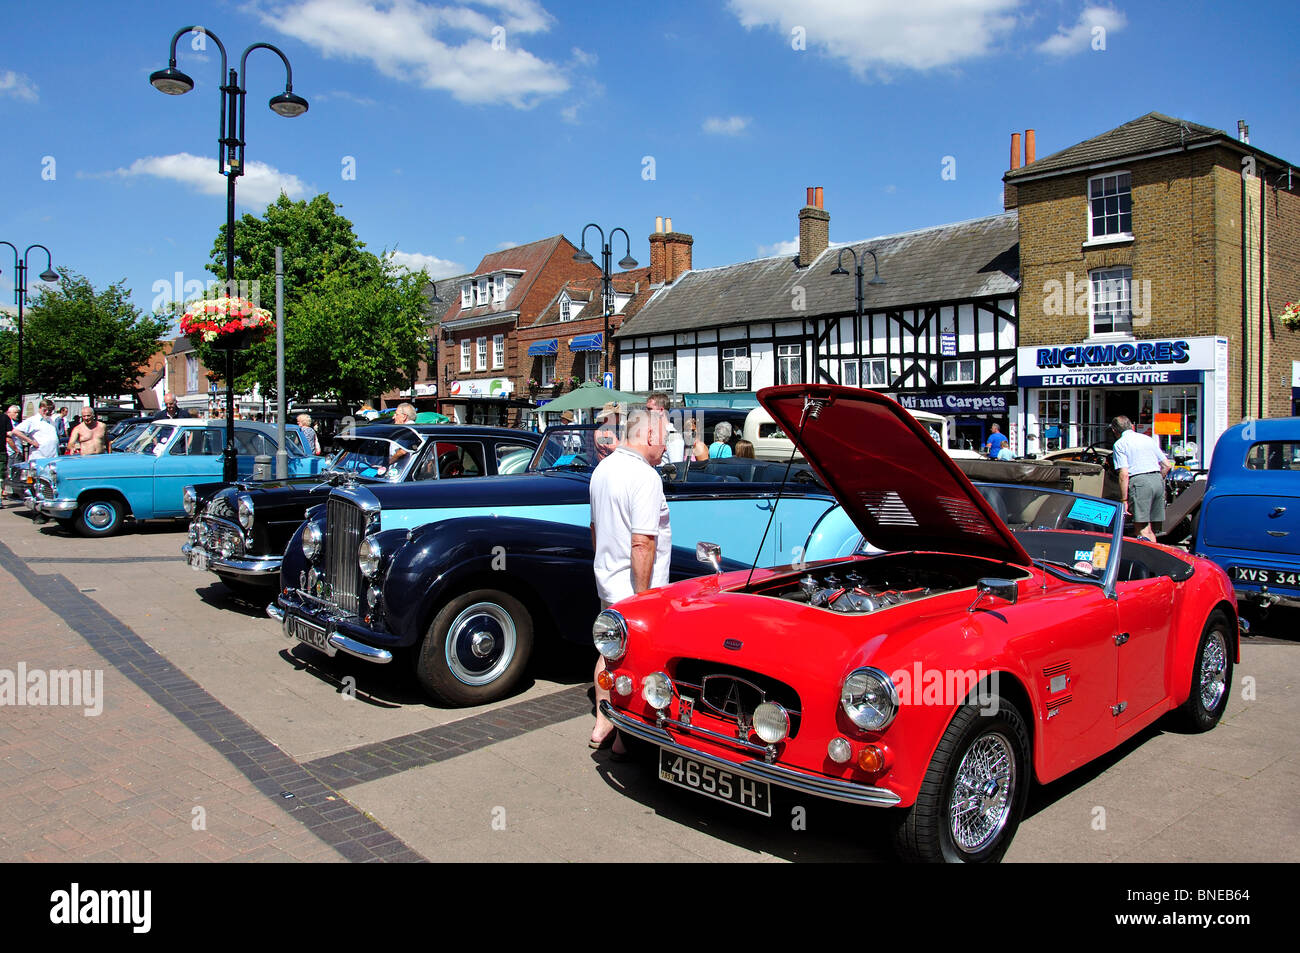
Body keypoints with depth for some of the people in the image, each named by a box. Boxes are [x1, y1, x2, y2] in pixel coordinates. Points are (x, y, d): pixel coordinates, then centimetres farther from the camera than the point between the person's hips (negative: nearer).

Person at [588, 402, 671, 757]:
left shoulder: (603, 469, 8)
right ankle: (625, 739, 12)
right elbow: (642, 543, -26)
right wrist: (642, 595, -21)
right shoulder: (645, 476, -21)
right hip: (633, 587, -9)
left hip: (607, 581, 9)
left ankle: (602, 727, 30)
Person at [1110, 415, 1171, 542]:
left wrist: (1124, 500, -7)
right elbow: (1166, 465, 17)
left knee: (1142, 529, -6)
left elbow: (1124, 474, -9)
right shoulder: (1148, 439, 21)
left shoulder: (1119, 444, 1)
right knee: (1149, 529, 16)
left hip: (1139, 481, -7)